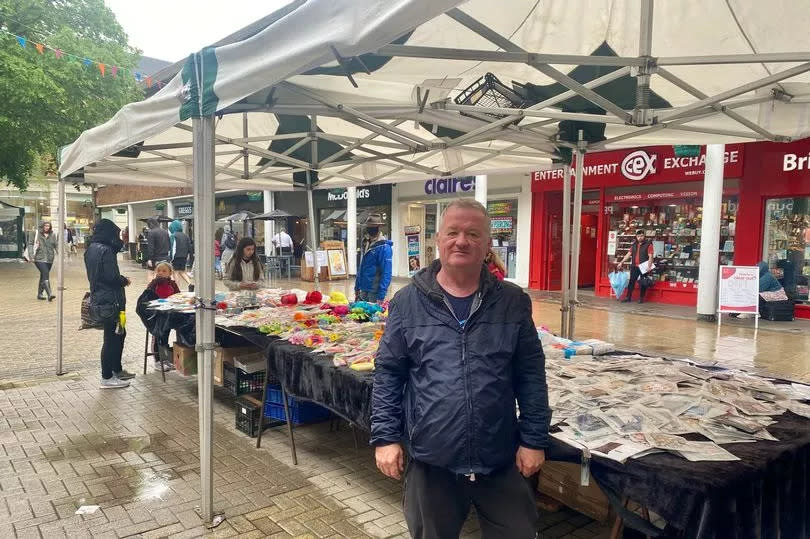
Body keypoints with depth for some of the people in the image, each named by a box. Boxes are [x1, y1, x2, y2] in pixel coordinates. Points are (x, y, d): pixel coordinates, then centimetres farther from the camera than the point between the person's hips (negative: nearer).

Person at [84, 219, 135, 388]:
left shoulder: (91, 249, 12)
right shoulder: (106, 250, -19)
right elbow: (112, 276, -23)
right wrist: (125, 280, -4)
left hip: (98, 298, 10)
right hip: (110, 301, -10)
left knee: (119, 333, 20)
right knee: (112, 338, 0)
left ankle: (117, 370, 31)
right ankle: (107, 378, 8)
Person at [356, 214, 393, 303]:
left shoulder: (384, 247, -15)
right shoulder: (365, 243, 10)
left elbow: (386, 274, -19)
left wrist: (381, 296, -23)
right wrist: (357, 287, 15)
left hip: (375, 291, -8)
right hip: (363, 289, 8)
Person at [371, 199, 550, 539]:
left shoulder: (513, 302, -1)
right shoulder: (407, 303, -4)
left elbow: (531, 377, 2)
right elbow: (388, 375, -1)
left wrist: (534, 439, 0)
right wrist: (384, 436, -5)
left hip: (501, 460, 1)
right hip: (430, 460, 0)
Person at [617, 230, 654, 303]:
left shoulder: (648, 244, -6)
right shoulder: (634, 244, 11)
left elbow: (650, 256, -12)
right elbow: (628, 254, 15)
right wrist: (621, 262, 10)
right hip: (634, 267, 5)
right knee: (631, 282, 5)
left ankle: (641, 298, 13)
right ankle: (628, 297, 10)